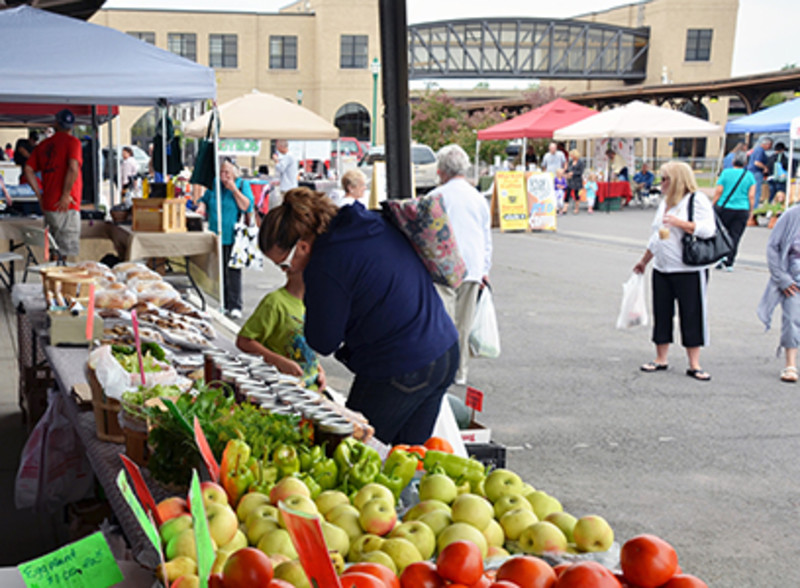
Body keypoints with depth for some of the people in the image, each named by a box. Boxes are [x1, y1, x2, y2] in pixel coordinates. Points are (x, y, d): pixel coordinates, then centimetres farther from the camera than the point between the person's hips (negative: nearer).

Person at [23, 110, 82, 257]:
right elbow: (73, 168, -19)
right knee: (65, 253, -5)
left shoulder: (43, 145, 14)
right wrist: (66, 195, -13)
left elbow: (28, 170, 11)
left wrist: (40, 195, 12)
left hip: (48, 205, 7)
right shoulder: (72, 142, -5)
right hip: (66, 206, -6)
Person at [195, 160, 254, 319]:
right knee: (220, 271, 8)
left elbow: (246, 206, -12)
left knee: (233, 270, -7)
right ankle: (224, 304, 16)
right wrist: (201, 206, 1)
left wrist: (234, 189, -16)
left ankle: (235, 306, -4)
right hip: (216, 234, 5)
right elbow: (204, 199, 23)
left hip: (234, 236, -5)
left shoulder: (243, 185, -1)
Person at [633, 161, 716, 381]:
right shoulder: (665, 202, 16)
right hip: (662, 270, 7)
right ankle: (661, 360, 19)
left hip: (689, 271, -7)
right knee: (661, 314, 9)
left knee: (692, 316, -1)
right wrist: (644, 261, 28)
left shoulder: (698, 200, -8)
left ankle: (694, 365, 7)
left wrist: (680, 223, -23)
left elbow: (708, 230, -20)